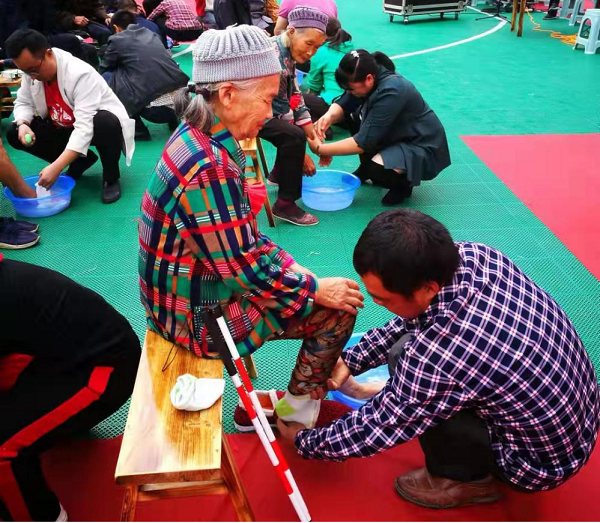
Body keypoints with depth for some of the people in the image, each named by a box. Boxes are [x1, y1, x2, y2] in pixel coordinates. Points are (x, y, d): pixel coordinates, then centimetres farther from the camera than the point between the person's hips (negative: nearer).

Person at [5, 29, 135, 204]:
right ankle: (81, 160, 6)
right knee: (15, 134, -9)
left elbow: (84, 128, -39)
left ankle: (111, 178, -12)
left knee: (106, 124, -41)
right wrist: (22, 124, -22)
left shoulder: (80, 74, -33)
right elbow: (23, 102, 3)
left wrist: (56, 167, -46)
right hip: (63, 128, 7)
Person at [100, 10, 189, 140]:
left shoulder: (117, 39, 8)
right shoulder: (150, 33, 24)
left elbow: (104, 69, 23)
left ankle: (137, 129, 8)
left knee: (105, 77, 12)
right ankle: (173, 118, 23)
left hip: (153, 107, -6)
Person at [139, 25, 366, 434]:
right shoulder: (209, 168, -31)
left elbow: (243, 239, 7)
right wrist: (318, 289, -13)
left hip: (201, 287, 9)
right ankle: (295, 414, 18)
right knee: (337, 308, -2)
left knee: (306, 283, 18)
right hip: (201, 315, -9)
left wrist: (299, 274, 3)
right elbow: (246, 269, -26)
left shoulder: (201, 138, -1)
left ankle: (331, 377, 36)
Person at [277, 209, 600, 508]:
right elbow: (417, 315, 3)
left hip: (545, 460, -7)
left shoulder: (435, 359, -37)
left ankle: (467, 479, 5)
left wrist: (303, 442, -1)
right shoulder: (474, 254, -16)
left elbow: (376, 429, -19)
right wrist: (351, 361, 0)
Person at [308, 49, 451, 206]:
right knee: (352, 114, -4)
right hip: (397, 136, 9)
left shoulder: (391, 92, -32)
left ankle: (403, 184, 0)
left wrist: (321, 149, -25)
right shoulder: (373, 78, -10)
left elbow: (364, 142, -31)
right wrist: (329, 116, -25)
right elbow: (343, 105, -1)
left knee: (377, 169, -34)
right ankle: (366, 170, 13)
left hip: (423, 150, -9)